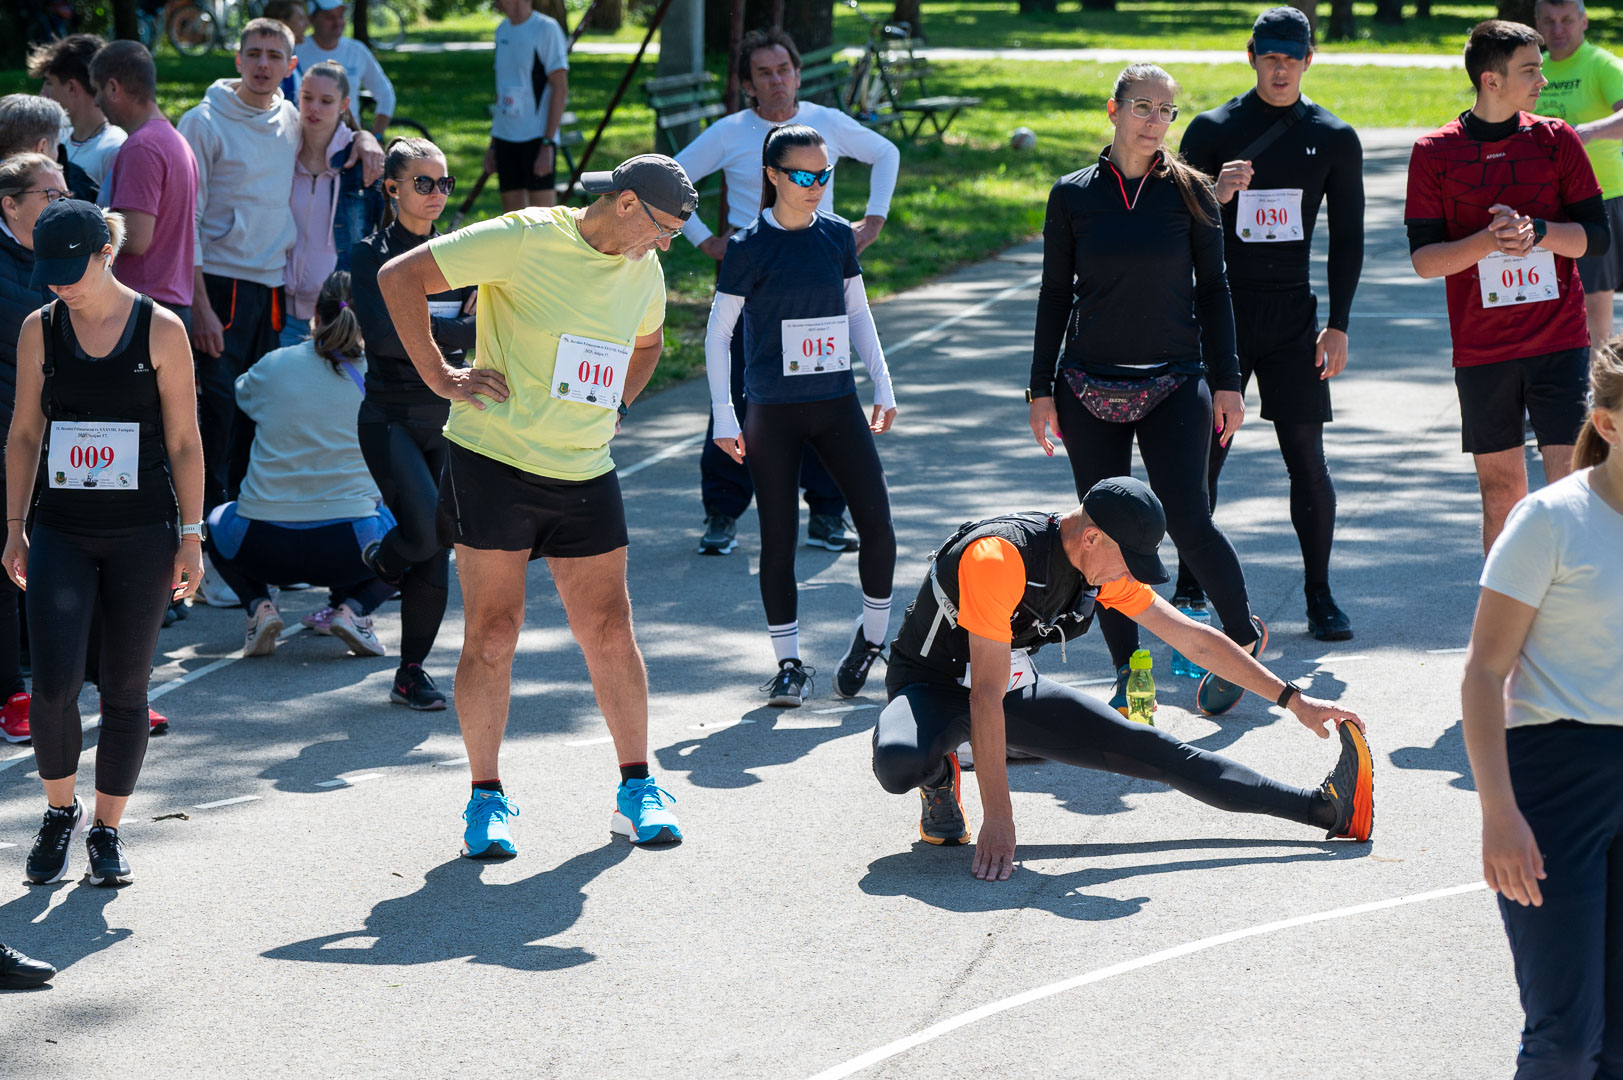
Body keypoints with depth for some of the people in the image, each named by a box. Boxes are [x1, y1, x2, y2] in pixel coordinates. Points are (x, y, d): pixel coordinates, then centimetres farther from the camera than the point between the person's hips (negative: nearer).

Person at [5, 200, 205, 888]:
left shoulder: (160, 330, -2)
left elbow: (184, 443, 1)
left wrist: (191, 536, -2)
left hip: (143, 535, -1)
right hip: (63, 533, 1)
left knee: (126, 689, 3)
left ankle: (107, 831, 18)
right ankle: (60, 812, 13)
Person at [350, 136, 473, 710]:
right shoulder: (371, 255, -4)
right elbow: (382, 334, -18)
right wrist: (458, 330, -17)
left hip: (450, 417, 5)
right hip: (391, 418, -5)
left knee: (437, 554, 3)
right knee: (427, 530, -22)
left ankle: (412, 673, 14)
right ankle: (383, 558, 13)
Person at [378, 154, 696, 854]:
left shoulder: (645, 272, 9)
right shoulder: (526, 240, -12)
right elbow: (400, 277, -11)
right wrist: (437, 376, -12)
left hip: (586, 476, 5)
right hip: (495, 462, -5)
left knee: (609, 633, 5)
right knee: (492, 634, -3)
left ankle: (638, 791, 16)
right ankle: (486, 798, 7)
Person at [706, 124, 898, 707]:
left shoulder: (838, 236, 4)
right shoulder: (750, 247, -7)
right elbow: (719, 332, -3)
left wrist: (883, 386, 13)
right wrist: (723, 415, -7)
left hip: (837, 405, 3)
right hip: (773, 412, -3)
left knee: (877, 524, -4)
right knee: (779, 539, -1)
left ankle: (872, 636, 17)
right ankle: (790, 664, 9)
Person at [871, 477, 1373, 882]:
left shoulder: (1109, 565, -10)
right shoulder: (999, 558, -34)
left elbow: (1195, 640, 1)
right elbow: (987, 697, -36)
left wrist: (1295, 701, -1)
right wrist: (997, 820, -38)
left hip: (1017, 686, 6)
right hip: (933, 687, -6)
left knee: (1155, 751, -5)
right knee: (898, 764, -40)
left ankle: (1324, 808, -2)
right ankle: (939, 778, -3)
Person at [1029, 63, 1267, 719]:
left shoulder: (1188, 191, 2)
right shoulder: (1073, 195, 3)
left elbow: (1212, 289, 6)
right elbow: (1055, 295, 8)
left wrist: (1226, 382, 2)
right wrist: (1042, 387, 5)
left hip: (1175, 383, -1)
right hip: (1091, 388, 2)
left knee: (1186, 519, -12)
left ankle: (1243, 634, 11)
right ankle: (1127, 671, 11)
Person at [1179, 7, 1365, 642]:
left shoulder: (1334, 138, 5)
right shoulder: (1212, 130, 0)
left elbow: (1348, 238, 8)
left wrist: (1338, 325, 2)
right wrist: (1214, 197, -20)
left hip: (1293, 314, 1)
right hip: (1221, 315, -1)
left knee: (1307, 457, -2)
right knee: (1203, 456, 1)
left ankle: (1319, 595, 6)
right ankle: (1189, 587, 13)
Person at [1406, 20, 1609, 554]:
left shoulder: (1556, 140, 3)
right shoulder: (1434, 153, -1)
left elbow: (1597, 235, 3)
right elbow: (1424, 258, -4)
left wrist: (1536, 231, -15)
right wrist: (1489, 239, -20)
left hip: (1559, 343, 0)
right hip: (1481, 347, 0)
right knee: (1500, 489, 7)